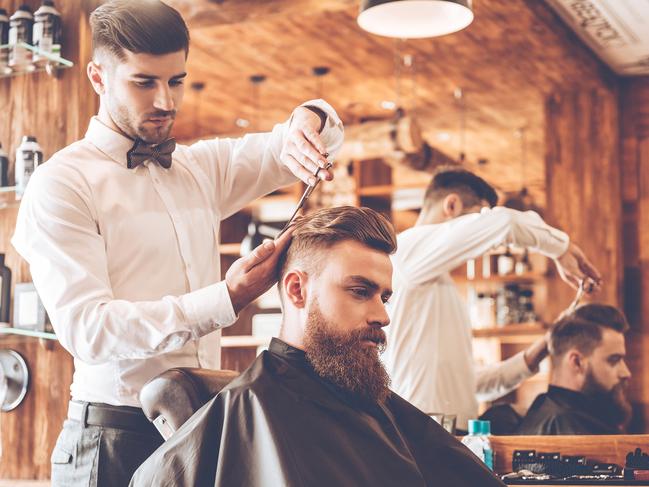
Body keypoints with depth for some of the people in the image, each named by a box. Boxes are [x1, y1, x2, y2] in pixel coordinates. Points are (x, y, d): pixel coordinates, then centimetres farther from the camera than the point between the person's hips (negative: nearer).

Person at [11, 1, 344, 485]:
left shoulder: (201, 167, 11)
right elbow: (88, 327, -18)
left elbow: (317, 138, 17)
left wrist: (306, 121, -8)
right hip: (116, 439, -5)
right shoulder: (60, 184, -7)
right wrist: (228, 299, -25)